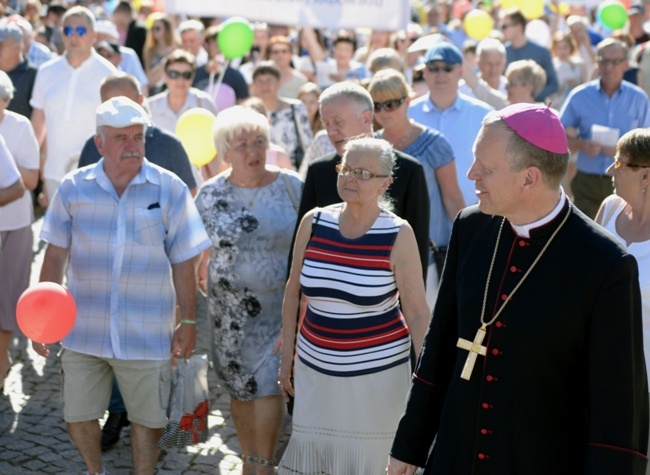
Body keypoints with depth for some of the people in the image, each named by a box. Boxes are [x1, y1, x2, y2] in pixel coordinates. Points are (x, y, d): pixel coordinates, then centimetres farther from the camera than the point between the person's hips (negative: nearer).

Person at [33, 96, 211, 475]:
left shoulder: (170, 190, -7)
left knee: (148, 419, 9)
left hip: (147, 334, -2)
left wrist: (188, 322, -2)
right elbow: (56, 255, 4)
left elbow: (184, 263, -2)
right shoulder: (74, 188, -2)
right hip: (84, 329, 2)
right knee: (78, 416, 13)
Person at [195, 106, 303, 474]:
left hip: (280, 305, -2)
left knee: (269, 386, -5)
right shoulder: (211, 195, -1)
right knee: (241, 388, 10)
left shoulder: (292, 186, -4)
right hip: (231, 309, 2)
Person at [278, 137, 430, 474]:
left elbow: (418, 312, -8)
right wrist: (286, 357, 10)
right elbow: (293, 293, 9)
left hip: (376, 371, -3)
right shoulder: (314, 223, -1)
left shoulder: (397, 235, -11)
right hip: (315, 366, 3)